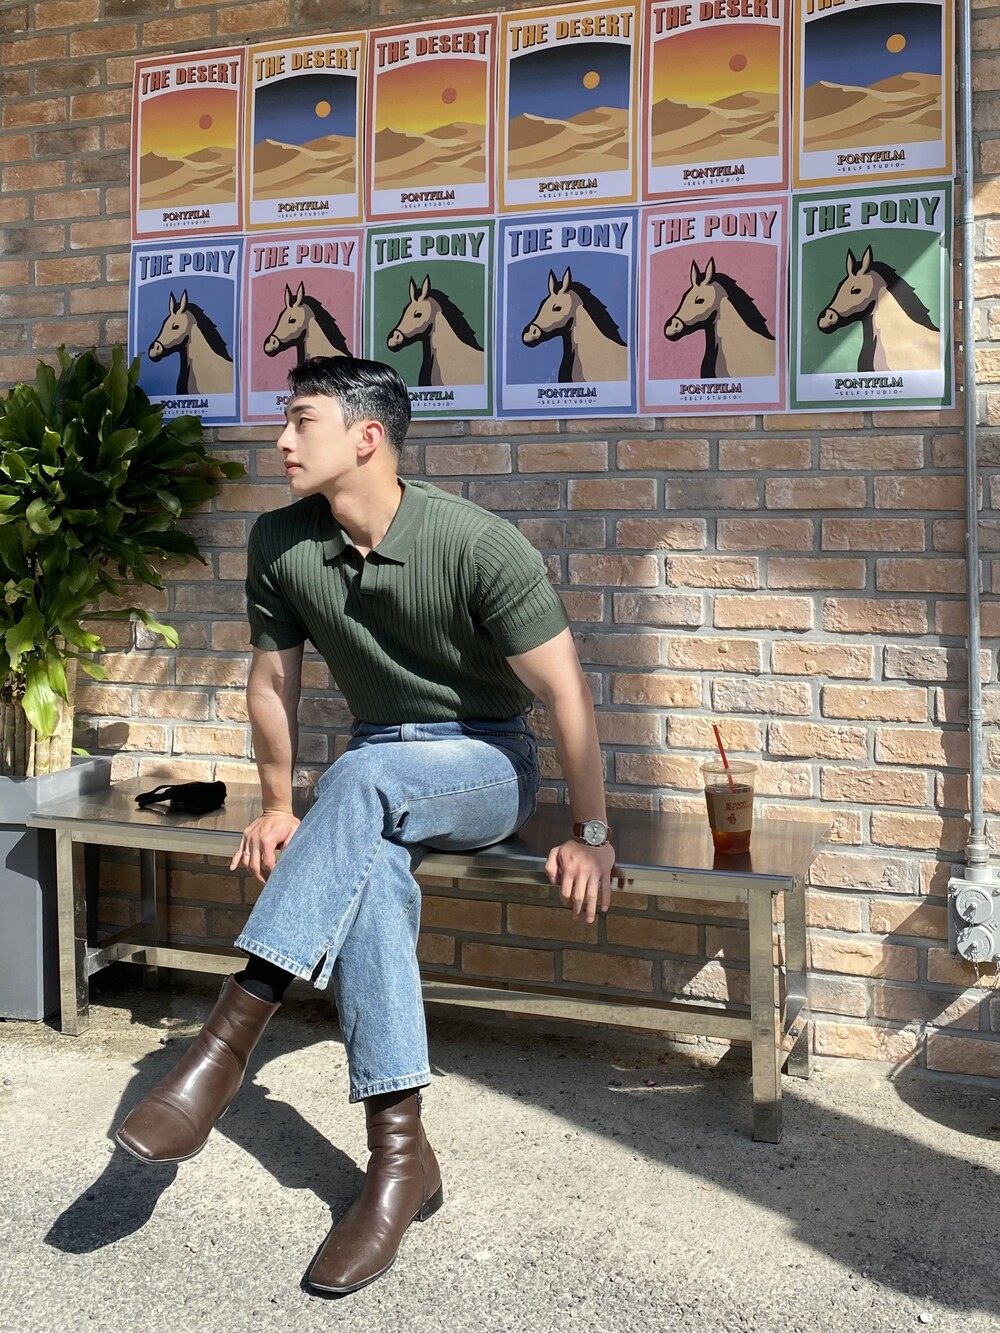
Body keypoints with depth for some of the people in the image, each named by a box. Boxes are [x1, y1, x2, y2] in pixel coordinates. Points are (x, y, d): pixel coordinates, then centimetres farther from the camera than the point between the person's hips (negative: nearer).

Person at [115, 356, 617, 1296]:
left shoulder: (476, 544, -19)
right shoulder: (280, 543, -6)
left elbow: (564, 690, -16)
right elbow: (272, 680, 6)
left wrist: (590, 832, -12)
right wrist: (277, 807, 9)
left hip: (486, 768, -3)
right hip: (379, 780, 4)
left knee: (362, 775, -36)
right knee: (367, 866, -32)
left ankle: (227, 1039, -35)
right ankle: (399, 1155, -26)